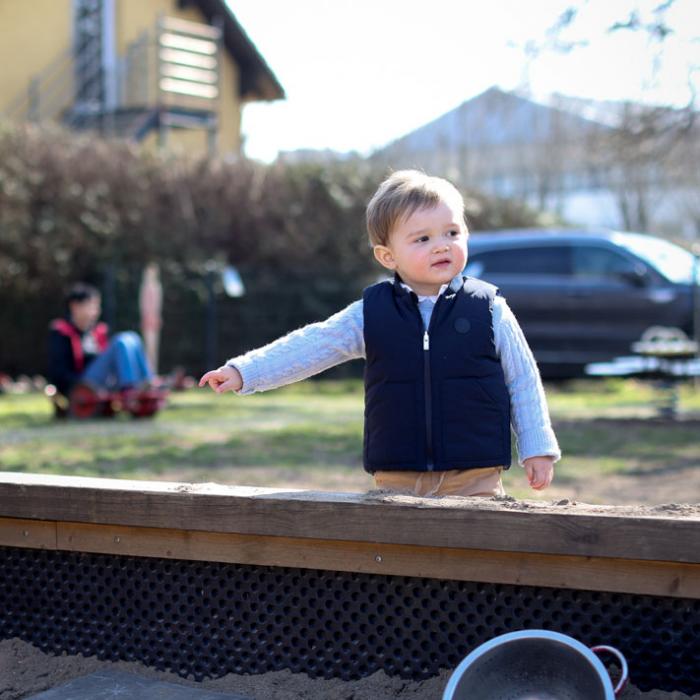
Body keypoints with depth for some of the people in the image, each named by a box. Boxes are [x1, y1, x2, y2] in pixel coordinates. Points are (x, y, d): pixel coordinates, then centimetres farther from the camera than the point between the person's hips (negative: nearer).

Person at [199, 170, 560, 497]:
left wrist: (538, 448, 5)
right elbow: (311, 346, 1)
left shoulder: (490, 310, -1)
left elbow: (523, 381, 5)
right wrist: (244, 372, -6)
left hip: (474, 479, -1)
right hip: (397, 481, 2)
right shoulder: (370, 313, 1)